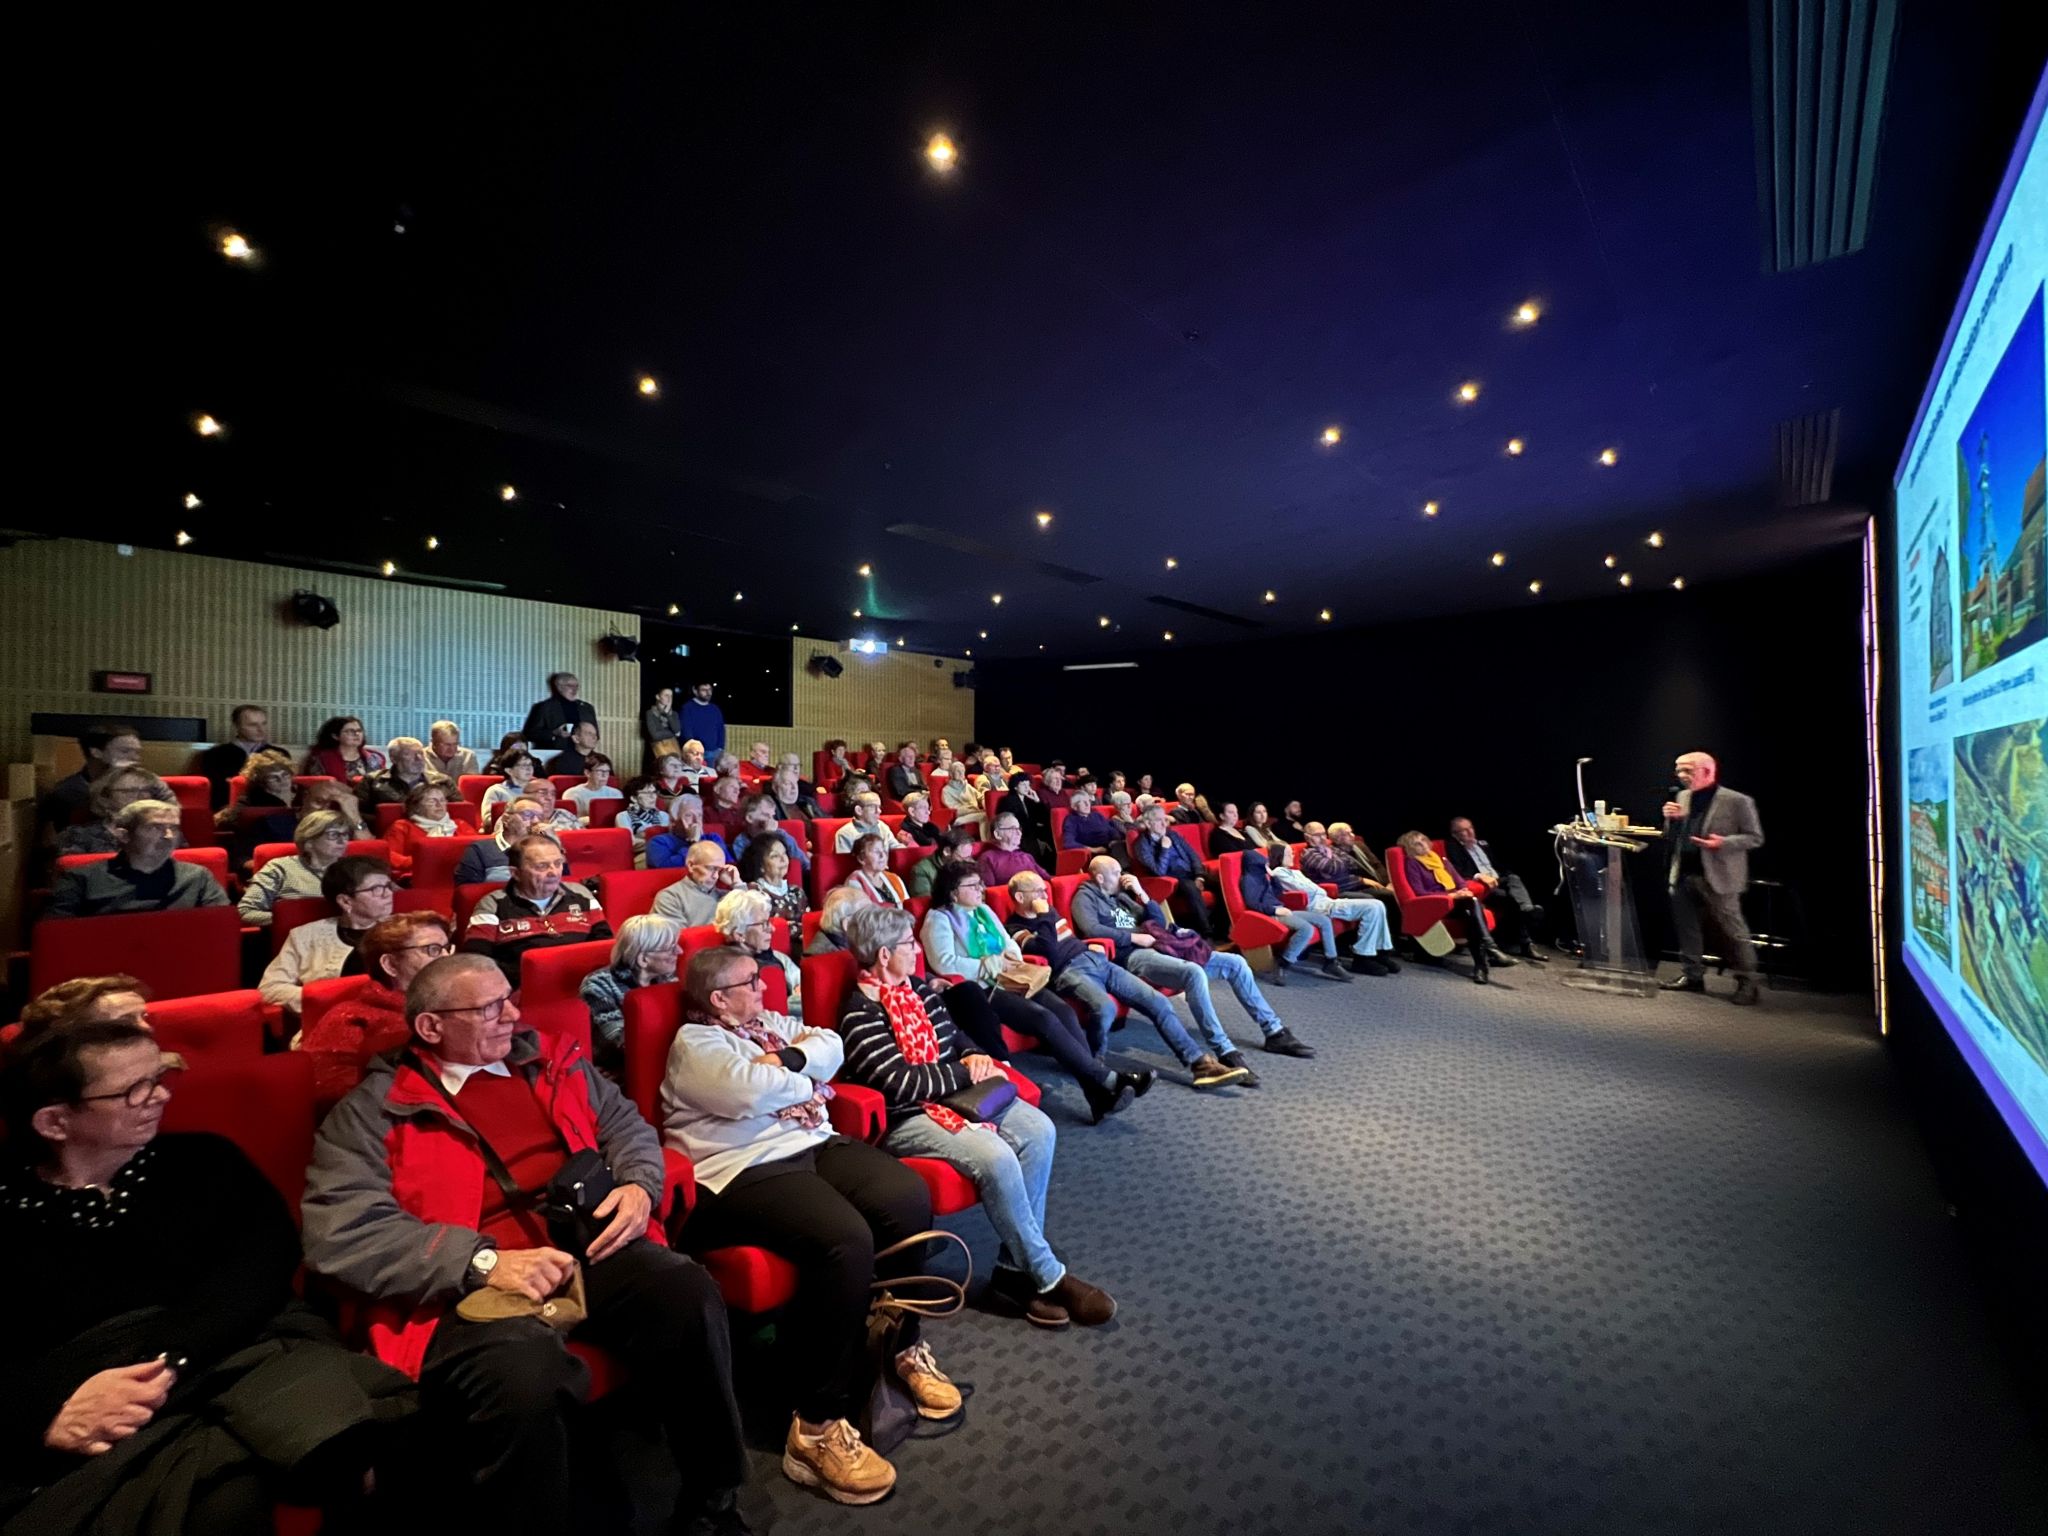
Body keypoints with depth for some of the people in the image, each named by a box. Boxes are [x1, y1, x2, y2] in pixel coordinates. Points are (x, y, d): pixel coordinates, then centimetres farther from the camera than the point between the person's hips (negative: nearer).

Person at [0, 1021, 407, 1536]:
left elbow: (264, 1261, 2)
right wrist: (47, 1414, -17)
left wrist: (167, 1361, -14)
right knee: (224, 1494, -38)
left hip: (249, 1352, 2)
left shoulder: (203, 1161, 16)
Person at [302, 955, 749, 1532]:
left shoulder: (550, 1060, 16)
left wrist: (638, 1183, -1)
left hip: (588, 1246, 4)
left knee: (689, 1294, -25)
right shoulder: (372, 1110, 4)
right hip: (472, 1284, -3)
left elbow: (625, 1122, 21)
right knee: (524, 1378, -37)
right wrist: (484, 1261, -18)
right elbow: (341, 1232, -7)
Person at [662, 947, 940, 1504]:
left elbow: (830, 1046, 10)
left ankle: (903, 1344, 6)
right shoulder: (694, 1042, -2)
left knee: (907, 1198, -16)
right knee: (845, 1239, -30)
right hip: (747, 1170, -7)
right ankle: (818, 1426, -16)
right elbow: (749, 1092, -19)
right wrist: (802, 1075, -3)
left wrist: (787, 1059, -7)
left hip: (817, 1145, 7)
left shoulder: (769, 1022, 21)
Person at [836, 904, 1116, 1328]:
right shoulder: (860, 1017, -16)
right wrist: (968, 1073, -13)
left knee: (1038, 1130, -12)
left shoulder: (919, 988, 8)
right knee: (996, 1158, -29)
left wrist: (973, 1058, -3)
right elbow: (904, 1084, -22)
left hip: (954, 1093, 8)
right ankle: (1049, 1278, -10)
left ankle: (1015, 1268, -5)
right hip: (904, 1119, -8)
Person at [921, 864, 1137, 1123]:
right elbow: (944, 963, -15)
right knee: (1044, 1018, -28)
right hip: (977, 990, -7)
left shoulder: (984, 911, 22)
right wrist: (992, 964, -14)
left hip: (1009, 983, 7)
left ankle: (1097, 1093, -27)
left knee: (1064, 1010, -21)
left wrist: (1010, 957, -2)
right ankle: (1106, 1078, -21)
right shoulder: (939, 918, 0)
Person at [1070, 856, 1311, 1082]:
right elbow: (1091, 929, -20)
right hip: (1133, 956, -9)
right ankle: (1225, 1053, -35)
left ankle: (1274, 1032, 11)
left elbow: (1160, 922, 22)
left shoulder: (1120, 895, 24)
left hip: (1158, 947, 9)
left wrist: (1141, 893, 8)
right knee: (1194, 973, -37)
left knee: (1235, 963, 3)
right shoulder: (1086, 897, 2)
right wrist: (1134, 936, -14)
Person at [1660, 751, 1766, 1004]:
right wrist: (1671, 819, -5)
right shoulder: (1683, 797, 11)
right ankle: (1693, 975, 24)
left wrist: (1723, 843, -21)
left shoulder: (1737, 801, -7)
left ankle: (1747, 983, 13)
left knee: (1733, 931, 1)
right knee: (1687, 927, 12)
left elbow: (1755, 838, -6)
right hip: (1684, 876, 6)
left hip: (1717, 877, -6)